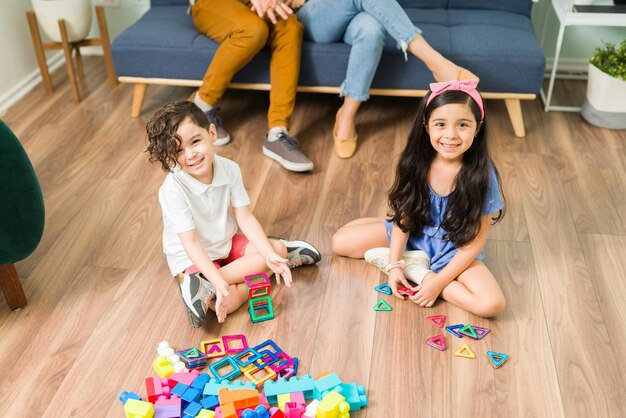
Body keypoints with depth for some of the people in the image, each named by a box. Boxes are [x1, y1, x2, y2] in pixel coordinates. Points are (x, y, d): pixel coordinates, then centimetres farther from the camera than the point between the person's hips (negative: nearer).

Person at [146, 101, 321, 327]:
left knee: (276, 249, -9)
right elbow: (191, 243, -29)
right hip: (193, 258, -6)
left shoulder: (230, 169, -14)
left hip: (227, 243, 6)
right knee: (227, 301, -29)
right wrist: (219, 283, -39)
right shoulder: (173, 190, -28)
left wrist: (270, 255, -22)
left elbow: (245, 218, -11)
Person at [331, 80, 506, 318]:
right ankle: (413, 260, -3)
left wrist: (438, 281, -24)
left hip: (455, 251, -3)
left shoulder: (481, 175, -25)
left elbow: (475, 242, -19)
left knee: (491, 304, -28)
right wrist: (394, 264, -17)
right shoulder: (417, 163, -17)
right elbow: (404, 217, -8)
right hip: (413, 235, 3)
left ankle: (417, 271, -12)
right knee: (340, 241, -4)